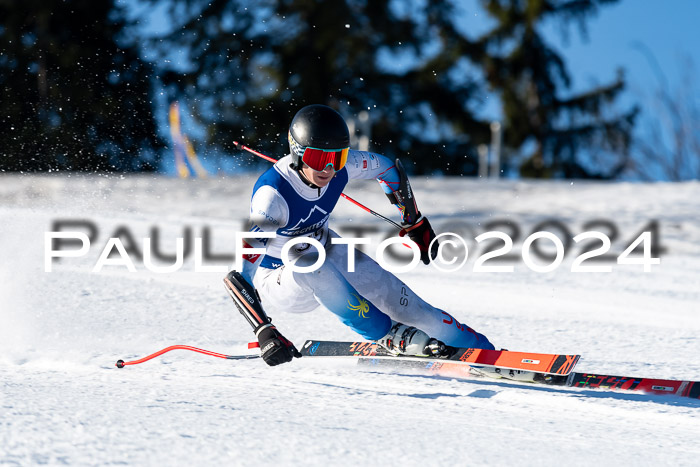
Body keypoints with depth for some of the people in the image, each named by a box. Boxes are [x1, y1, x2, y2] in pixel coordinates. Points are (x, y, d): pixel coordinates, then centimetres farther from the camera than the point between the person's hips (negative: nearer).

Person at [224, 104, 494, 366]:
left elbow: (386, 168, 6)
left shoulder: (341, 166, -18)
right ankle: (389, 334, -23)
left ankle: (482, 350, 1)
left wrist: (415, 224, 14)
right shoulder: (272, 194, -35)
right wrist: (264, 332, -43)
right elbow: (238, 276, -37)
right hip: (278, 282, -6)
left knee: (398, 299, -10)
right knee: (310, 267, -37)